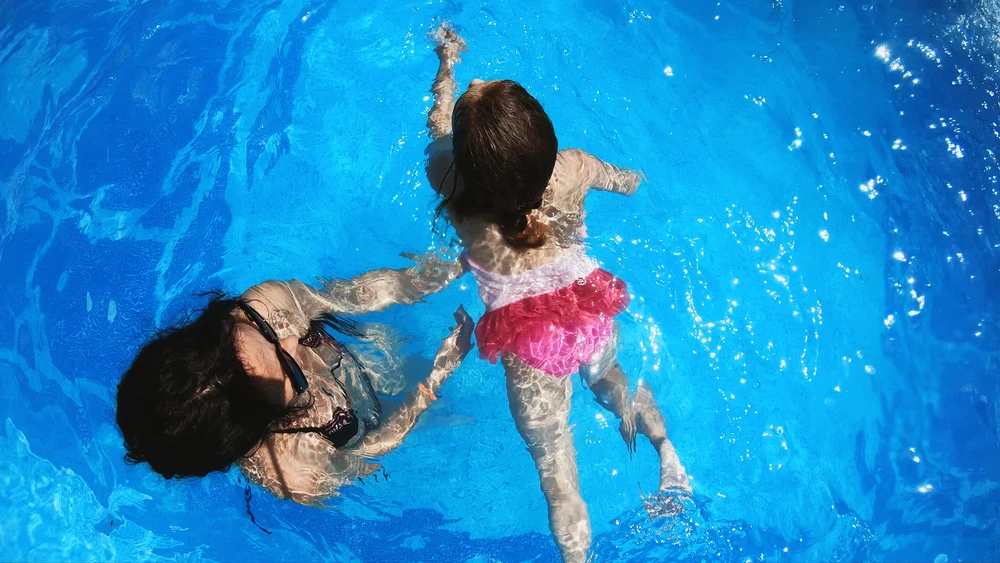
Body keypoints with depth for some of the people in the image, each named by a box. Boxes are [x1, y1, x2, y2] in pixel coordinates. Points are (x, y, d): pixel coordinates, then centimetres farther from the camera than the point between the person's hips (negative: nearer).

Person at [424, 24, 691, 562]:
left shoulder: (448, 179, -21)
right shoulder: (572, 170, -19)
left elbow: (438, 125, 4)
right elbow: (626, 181, 7)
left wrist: (447, 63, 23)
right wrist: (634, 176, 32)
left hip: (525, 344, -2)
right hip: (591, 316, 3)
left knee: (556, 470, 13)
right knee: (611, 377, 38)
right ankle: (665, 448, 41)